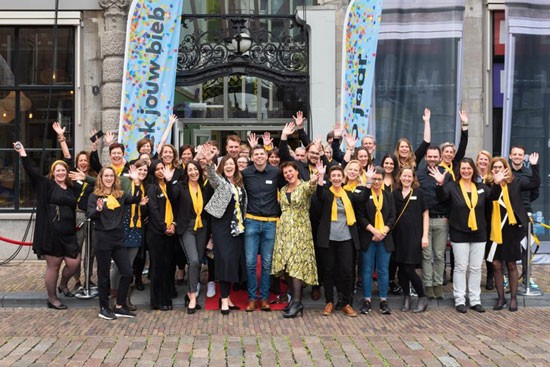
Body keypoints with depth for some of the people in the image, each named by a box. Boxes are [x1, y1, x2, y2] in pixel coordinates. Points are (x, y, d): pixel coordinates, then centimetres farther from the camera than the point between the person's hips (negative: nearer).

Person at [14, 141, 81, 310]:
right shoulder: (47, 185, 0)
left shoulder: (71, 189, 13)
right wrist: (22, 153, -20)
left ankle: (63, 284, 30)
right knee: (53, 266, 3)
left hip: (68, 233, 5)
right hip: (51, 233, -5)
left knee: (74, 263, 0)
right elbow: (31, 172, -11)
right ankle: (52, 298, 18)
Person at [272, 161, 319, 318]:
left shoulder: (305, 186, -5)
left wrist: (313, 181, -51)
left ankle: (297, 302, -10)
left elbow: (311, 188, -30)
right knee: (286, 265, 4)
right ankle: (294, 298, 12)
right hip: (284, 230, 6)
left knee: (296, 264, -12)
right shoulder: (282, 190, 13)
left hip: (300, 230, -6)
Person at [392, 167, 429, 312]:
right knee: (401, 267, 6)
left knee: (409, 268, -8)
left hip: (414, 235, -3)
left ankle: (422, 298, 9)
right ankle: (406, 298, 20)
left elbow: (425, 214, 2)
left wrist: (425, 236, -5)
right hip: (399, 235, 3)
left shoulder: (418, 193, 2)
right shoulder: (395, 194, 8)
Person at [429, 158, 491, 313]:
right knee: (460, 267, 1)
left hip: (478, 233, 3)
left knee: (476, 268, 8)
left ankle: (475, 300, 17)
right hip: (459, 233, -3)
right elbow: (441, 197, -20)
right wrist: (440, 184, -39)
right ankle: (459, 300, 9)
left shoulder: (481, 187, 8)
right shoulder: (452, 186, -3)